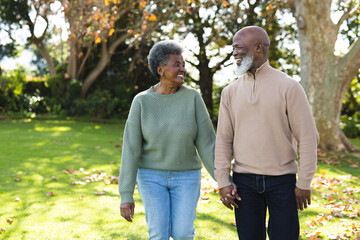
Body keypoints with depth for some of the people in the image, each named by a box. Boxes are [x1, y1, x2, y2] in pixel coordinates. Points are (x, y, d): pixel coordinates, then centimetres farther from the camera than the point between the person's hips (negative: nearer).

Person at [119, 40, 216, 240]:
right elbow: (130, 150, -11)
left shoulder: (192, 98, -9)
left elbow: (207, 143, -8)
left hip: (185, 177, 1)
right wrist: (126, 196, -14)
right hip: (152, 176, 0)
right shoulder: (141, 101, -10)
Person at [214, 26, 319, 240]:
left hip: (282, 180, -3)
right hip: (244, 181, 3)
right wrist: (223, 180, 0)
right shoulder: (230, 92, 6)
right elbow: (224, 139, 7)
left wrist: (304, 183, -8)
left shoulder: (288, 87, -5)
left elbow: (308, 137, -5)